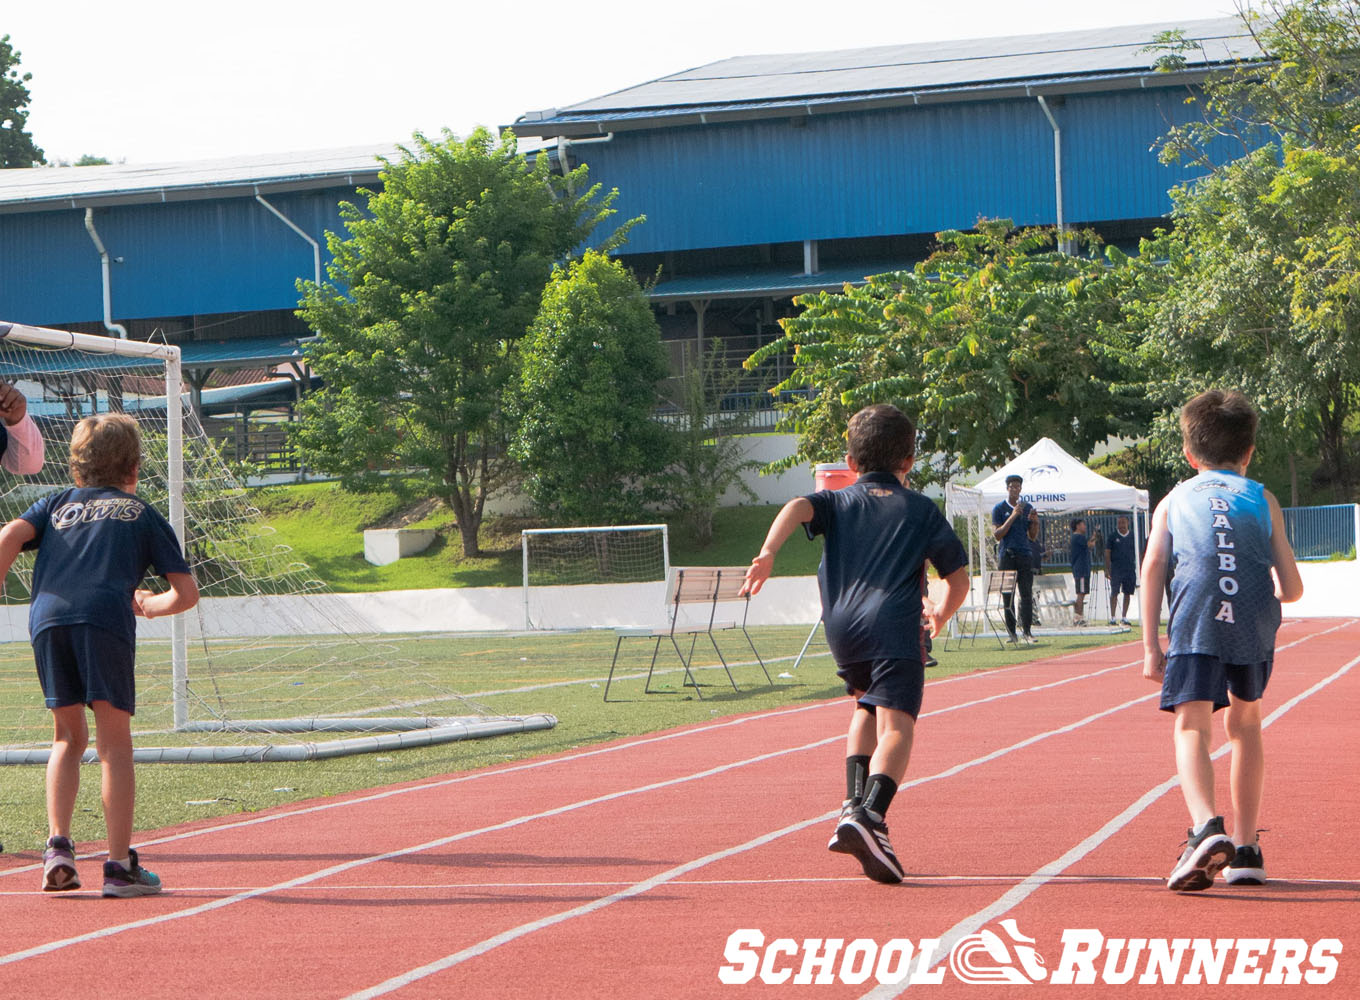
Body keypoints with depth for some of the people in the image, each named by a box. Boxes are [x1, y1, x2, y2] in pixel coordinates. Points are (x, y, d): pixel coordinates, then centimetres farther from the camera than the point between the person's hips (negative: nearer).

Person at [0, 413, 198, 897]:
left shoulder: (56, 503, 30)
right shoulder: (143, 513, 25)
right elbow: (186, 593, 19)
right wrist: (150, 605, 38)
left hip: (47, 617, 3)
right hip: (105, 618, -3)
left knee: (69, 736, 19)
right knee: (115, 743, 2)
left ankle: (58, 845, 6)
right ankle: (120, 865, -3)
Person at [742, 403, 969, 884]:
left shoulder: (838, 501, 22)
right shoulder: (923, 510, 19)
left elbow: (798, 507, -2)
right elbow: (959, 579, 18)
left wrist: (768, 552, -16)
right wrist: (941, 614, 39)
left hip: (841, 628, 3)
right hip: (894, 627, -3)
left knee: (867, 706, 29)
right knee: (896, 727, -13)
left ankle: (854, 803, 14)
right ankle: (870, 814, -38)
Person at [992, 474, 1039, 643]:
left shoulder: (1028, 508, 13)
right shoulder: (999, 509, 4)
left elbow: (1032, 536, 15)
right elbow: (997, 535, -6)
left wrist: (1035, 522, -4)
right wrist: (1013, 517, -13)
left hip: (1025, 555, 2)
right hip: (1006, 556, -2)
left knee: (1026, 594, -4)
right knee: (1007, 596, -3)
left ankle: (1027, 631, -4)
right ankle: (1011, 632, -1)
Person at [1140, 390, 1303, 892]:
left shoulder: (1174, 500, 21)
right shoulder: (1263, 499, 22)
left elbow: (1153, 567, 5)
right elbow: (1292, 588, 17)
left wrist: (1150, 646, 3)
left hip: (1196, 623, -2)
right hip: (1255, 622, 2)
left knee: (1192, 724, -7)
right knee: (1244, 723, 21)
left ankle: (1206, 827, -34)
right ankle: (1246, 848, 23)